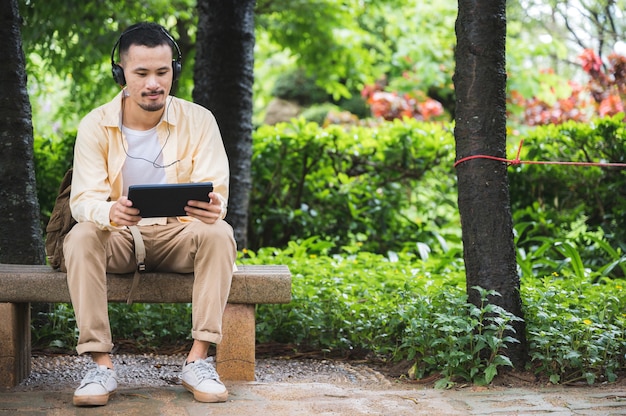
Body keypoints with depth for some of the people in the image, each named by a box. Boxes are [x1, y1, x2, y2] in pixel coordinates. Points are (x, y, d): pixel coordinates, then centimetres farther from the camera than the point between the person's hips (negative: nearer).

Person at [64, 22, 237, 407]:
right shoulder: (95, 126, -8)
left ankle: (199, 359, -29)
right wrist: (110, 213, -42)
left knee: (219, 234, -31)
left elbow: (216, 192, -15)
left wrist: (212, 209, -42)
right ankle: (102, 365, -31)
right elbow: (84, 200, -16)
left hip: (178, 235, 0)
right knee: (81, 238, -32)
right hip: (117, 237, 0)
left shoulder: (198, 121, -8)